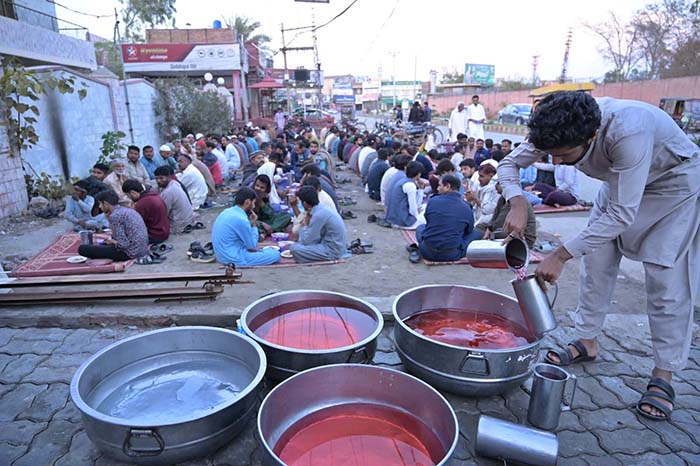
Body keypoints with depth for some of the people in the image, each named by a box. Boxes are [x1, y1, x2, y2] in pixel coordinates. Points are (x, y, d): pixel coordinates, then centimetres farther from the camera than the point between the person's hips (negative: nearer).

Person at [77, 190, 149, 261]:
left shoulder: (115, 215, -14)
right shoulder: (128, 210, 13)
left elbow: (123, 244, -20)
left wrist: (113, 242, 0)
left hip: (131, 253, -9)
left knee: (82, 249, -8)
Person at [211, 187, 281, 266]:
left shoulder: (227, 212, 3)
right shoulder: (241, 220, -24)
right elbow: (252, 247, -13)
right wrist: (254, 225, -6)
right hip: (234, 259, -9)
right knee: (275, 254, -8)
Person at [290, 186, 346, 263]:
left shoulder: (319, 215, -24)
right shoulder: (321, 209, 5)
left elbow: (307, 241, -16)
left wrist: (305, 225, -5)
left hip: (331, 251, -10)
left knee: (294, 248, -19)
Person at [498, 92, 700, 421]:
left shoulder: (628, 132, -43)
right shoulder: (560, 130, -24)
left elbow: (622, 214, -39)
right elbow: (509, 163, -14)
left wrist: (560, 256, -39)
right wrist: (517, 204, -34)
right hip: (621, 182, 6)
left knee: (667, 280, -8)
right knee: (596, 261, 3)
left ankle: (663, 375, 5)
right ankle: (587, 342, 17)